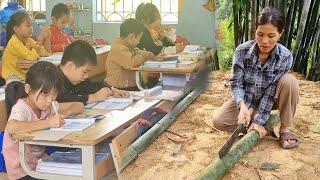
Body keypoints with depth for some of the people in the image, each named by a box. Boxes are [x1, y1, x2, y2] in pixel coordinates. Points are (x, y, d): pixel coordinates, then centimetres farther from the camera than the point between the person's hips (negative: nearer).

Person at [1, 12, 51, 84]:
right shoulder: (14, 42, -18)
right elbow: (32, 56, -29)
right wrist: (40, 38, -27)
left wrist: (47, 38, -9)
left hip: (25, 76, 8)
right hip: (13, 78, -8)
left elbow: (45, 53, 5)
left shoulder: (28, 41, 7)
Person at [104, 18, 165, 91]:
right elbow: (131, 63, -32)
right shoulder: (119, 49, -19)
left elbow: (137, 53, 30)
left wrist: (154, 57, 16)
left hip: (130, 84, 10)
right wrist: (144, 55, -13)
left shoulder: (127, 46, 14)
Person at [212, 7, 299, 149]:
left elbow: (271, 92, -22)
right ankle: (266, 126, -4)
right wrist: (243, 106, -36)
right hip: (246, 100, 1)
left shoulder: (285, 57, -23)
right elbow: (236, 83, -17)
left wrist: (259, 121, -25)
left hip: (270, 100, -1)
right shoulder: (242, 51, -21)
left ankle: (284, 129, -14)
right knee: (218, 121, -21)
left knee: (289, 81, -31)